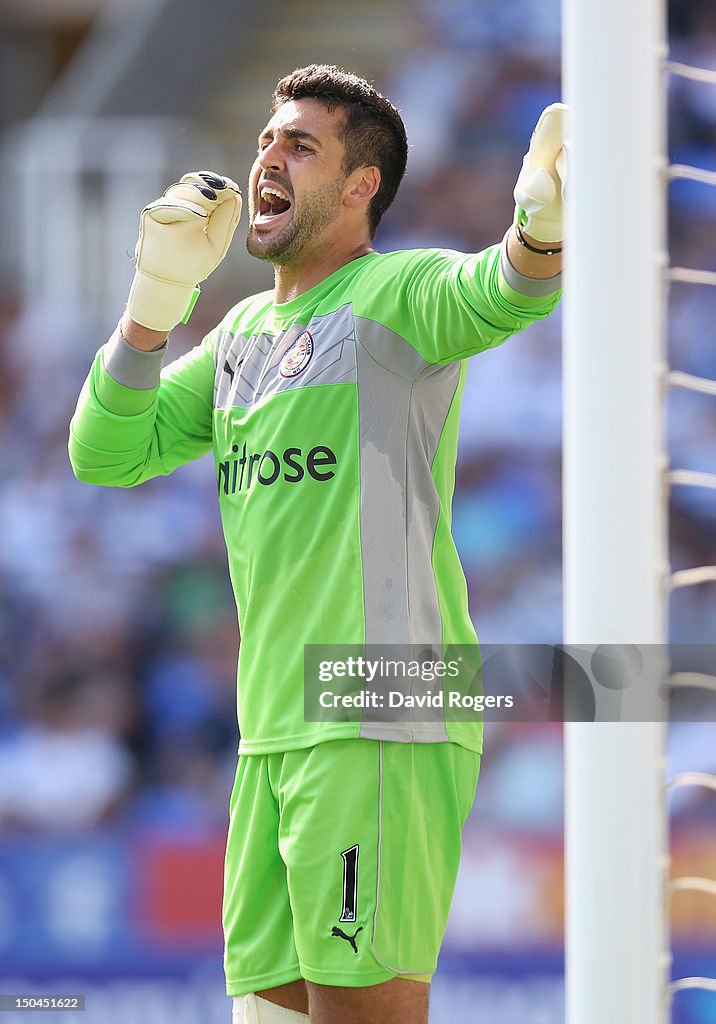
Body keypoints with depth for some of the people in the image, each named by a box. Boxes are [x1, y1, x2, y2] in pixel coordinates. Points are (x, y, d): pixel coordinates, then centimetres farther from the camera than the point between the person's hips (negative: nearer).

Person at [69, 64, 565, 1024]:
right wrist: (155, 298, 2)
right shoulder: (243, 332, 19)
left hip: (380, 734, -9)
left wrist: (539, 223, -52)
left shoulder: (400, 294, -6)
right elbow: (106, 452, 16)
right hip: (274, 731, 9)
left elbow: (502, 293, -28)